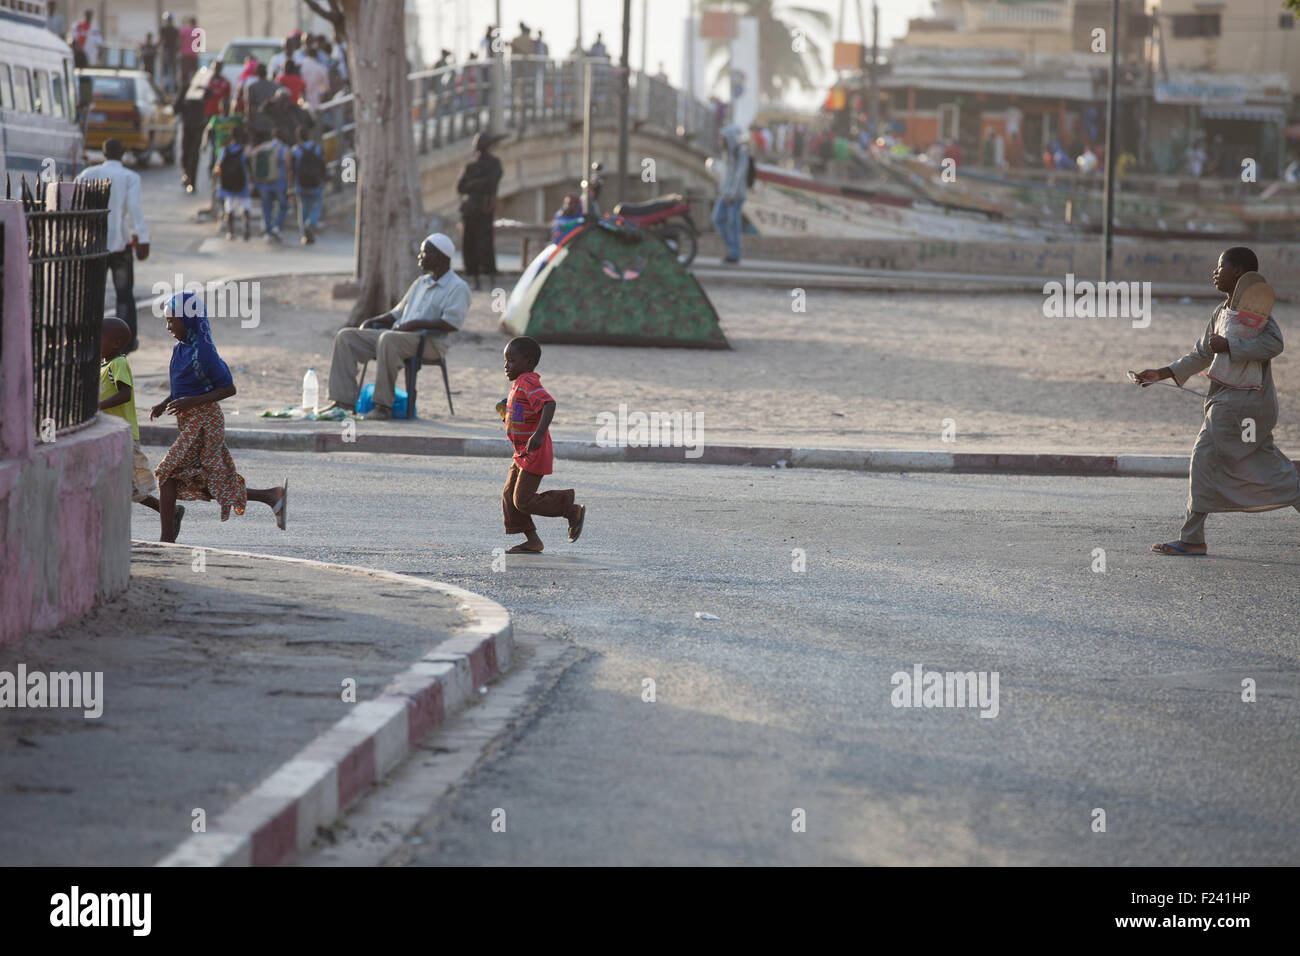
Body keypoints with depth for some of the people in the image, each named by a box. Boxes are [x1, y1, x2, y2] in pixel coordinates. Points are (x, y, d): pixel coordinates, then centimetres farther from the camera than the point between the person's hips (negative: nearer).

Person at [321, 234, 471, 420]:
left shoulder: (458, 288, -1)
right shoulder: (421, 282, 26)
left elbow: (452, 324, -15)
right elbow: (398, 312, 30)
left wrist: (416, 324, -19)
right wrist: (373, 321, 13)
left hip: (431, 342, -9)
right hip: (398, 336, 9)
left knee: (388, 339, -40)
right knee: (345, 336, -5)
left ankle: (384, 406, -37)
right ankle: (344, 400, -14)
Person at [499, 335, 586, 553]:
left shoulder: (528, 383, -21)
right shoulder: (520, 383, 12)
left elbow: (549, 404, -36)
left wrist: (539, 434, -45)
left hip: (535, 454, -10)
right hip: (522, 454, 10)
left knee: (523, 500, -9)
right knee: (509, 495, 8)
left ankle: (572, 509, 5)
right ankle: (532, 541, 12)